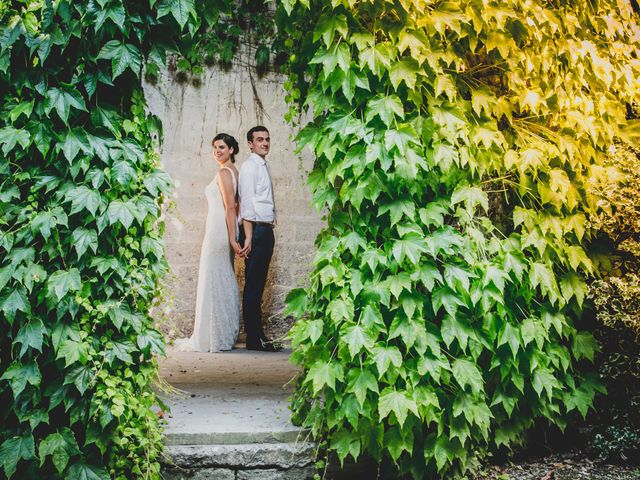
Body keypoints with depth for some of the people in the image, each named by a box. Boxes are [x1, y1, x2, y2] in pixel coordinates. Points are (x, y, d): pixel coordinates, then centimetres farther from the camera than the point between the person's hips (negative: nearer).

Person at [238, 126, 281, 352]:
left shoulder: (263, 165, 20)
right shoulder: (250, 166, -8)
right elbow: (246, 202, -14)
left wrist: (268, 231, 16)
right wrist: (248, 237, -20)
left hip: (266, 230, 9)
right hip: (255, 231, -9)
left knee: (258, 286, 11)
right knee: (252, 286, -6)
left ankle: (258, 335, 16)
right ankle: (254, 339, -4)